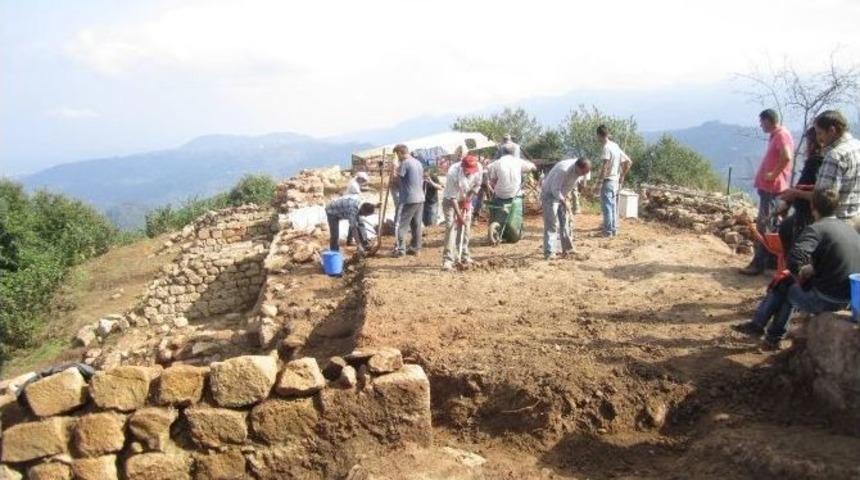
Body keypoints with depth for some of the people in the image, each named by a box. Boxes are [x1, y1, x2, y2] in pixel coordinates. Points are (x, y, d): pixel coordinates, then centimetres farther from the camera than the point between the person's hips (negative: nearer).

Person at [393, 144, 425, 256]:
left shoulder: (405, 163, -11)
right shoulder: (418, 163, 14)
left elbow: (398, 179, -10)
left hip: (409, 199, -8)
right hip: (420, 198, 8)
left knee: (402, 224, -3)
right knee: (417, 225, 11)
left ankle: (400, 249, -5)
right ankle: (415, 248, 15)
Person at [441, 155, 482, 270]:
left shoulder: (478, 168, -21)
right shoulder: (453, 173, -34)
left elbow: (477, 185, -2)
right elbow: (452, 197, -28)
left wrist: (468, 199, -12)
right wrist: (459, 215, -28)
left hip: (466, 200, 5)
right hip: (450, 200, -5)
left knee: (465, 227, 6)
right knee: (451, 226, -15)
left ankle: (464, 256, 18)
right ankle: (448, 259, -19)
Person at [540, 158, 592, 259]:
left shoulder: (580, 170, -10)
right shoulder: (563, 169, -34)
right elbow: (555, 190, -29)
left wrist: (565, 198, 6)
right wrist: (564, 203, -24)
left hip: (562, 195, 8)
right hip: (550, 194, -8)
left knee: (566, 222, 8)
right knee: (551, 224, -12)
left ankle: (567, 249, 17)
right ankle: (549, 253, -12)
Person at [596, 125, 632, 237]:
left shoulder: (606, 147, -15)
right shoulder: (615, 146, 11)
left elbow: (605, 166, -25)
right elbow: (628, 161, 14)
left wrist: (600, 181, -21)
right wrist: (622, 176, 17)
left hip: (608, 181, -9)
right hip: (616, 181, 9)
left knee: (606, 207, -3)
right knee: (613, 206, 16)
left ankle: (608, 231, 0)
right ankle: (614, 229, 23)